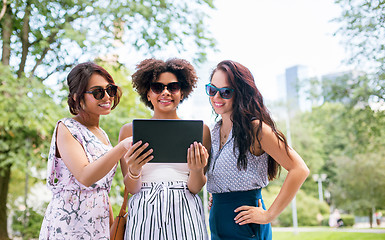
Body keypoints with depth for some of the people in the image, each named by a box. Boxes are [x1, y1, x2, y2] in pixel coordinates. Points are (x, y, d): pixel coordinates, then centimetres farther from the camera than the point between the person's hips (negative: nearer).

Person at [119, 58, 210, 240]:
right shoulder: (130, 130, 6)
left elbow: (194, 189, 4)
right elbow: (132, 189, 3)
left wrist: (196, 171, -17)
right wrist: (134, 170, -18)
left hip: (184, 213, 0)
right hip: (144, 214, 0)